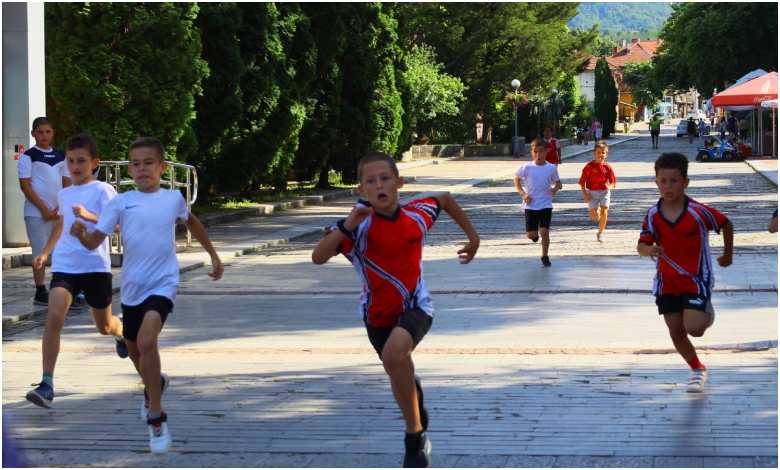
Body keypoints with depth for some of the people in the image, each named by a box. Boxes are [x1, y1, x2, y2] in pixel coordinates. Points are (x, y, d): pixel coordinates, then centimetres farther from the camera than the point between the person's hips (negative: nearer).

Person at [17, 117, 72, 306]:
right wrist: (44, 209, -13)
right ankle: (41, 293, -1)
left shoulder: (60, 156, 11)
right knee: (40, 252, -4)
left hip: (60, 212, 5)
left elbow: (67, 183, 12)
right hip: (37, 212, -5)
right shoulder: (28, 156, -3)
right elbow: (25, 186, -8)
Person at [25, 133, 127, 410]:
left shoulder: (102, 190, -6)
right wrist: (45, 253, 26)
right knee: (54, 316, -21)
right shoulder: (63, 195, 11)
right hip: (64, 266, 3)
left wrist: (89, 216, -33)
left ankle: (121, 333, 55)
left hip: (96, 266, -3)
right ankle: (47, 385, -25)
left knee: (104, 326, 14)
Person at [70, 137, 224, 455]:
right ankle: (154, 384, 54)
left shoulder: (174, 198, 0)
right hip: (131, 286, 3)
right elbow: (95, 242, -10)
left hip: (163, 283, -3)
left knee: (146, 341, -26)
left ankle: (156, 417, -14)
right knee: (134, 350, 19)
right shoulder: (120, 203, -4)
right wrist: (80, 234, -33)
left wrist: (213, 255, 29)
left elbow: (191, 222, 22)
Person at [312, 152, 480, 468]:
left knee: (394, 353, -33)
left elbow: (446, 200, 11)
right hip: (378, 313, 2)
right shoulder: (358, 226, -20)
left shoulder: (418, 213, -13)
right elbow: (318, 258, -31)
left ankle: (416, 436, -19)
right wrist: (346, 227, -42)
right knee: (400, 374, 21)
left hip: (415, 306, -2)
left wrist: (472, 236, 16)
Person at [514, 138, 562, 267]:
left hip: (546, 204, 0)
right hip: (530, 205, 0)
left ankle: (545, 256, 9)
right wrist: (522, 193, -8)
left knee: (544, 231, -7)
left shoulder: (551, 168, -4)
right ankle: (535, 233, 39)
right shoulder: (526, 168, -7)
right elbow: (517, 180, 6)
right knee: (530, 234, 1)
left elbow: (558, 182, 9)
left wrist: (555, 189, -14)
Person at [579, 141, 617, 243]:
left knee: (604, 213, -13)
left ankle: (599, 234, 2)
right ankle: (597, 218, 30)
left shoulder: (607, 167, -1)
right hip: (592, 193, -1)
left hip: (604, 192, 1)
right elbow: (582, 180, -1)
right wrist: (584, 193, -8)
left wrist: (610, 187, -24)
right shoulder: (589, 166, -5)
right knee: (593, 214, -10)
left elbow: (613, 181, -1)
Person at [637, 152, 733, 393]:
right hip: (667, 281, 4)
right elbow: (642, 245, -10)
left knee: (694, 328, -19)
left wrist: (727, 255, 11)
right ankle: (697, 370, 31)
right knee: (676, 333, 7)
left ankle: (706, 312, 17)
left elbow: (726, 225, -1)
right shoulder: (653, 215, -8)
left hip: (696, 278, -4)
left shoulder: (699, 212, -17)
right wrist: (649, 250, -34)